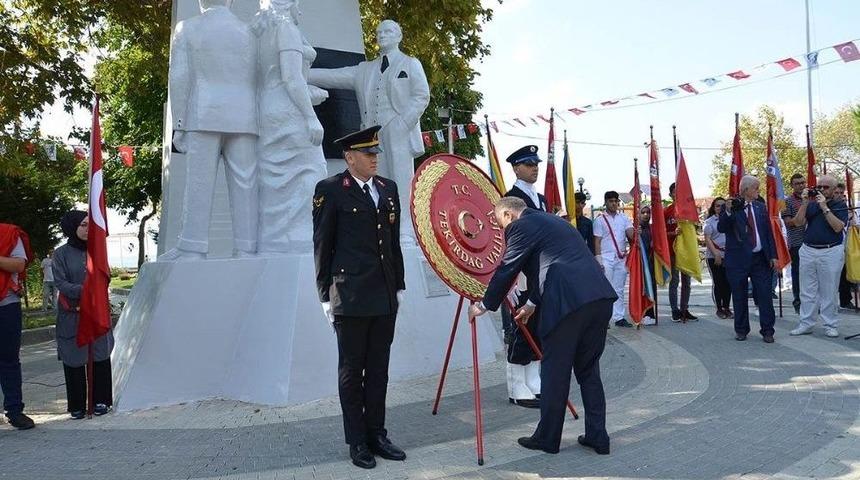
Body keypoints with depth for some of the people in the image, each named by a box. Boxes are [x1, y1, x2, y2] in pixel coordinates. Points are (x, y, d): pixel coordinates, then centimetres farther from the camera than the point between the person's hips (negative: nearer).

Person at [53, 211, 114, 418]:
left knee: (101, 356, 1)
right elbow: (61, 283, -7)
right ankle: (77, 405, 10)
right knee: (74, 359, 1)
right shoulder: (61, 253, 0)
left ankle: (101, 401, 11)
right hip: (71, 316, -2)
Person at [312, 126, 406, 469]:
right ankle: (357, 441, 16)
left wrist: (399, 286, 13)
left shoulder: (388, 189, 12)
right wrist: (325, 296, -5)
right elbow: (322, 246, -3)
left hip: (384, 297, 5)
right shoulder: (330, 190, -4)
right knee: (352, 370, 5)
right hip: (350, 296, -5)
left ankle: (376, 434, 24)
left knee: (378, 369, 12)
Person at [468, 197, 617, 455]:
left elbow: (506, 270, 3)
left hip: (568, 302, -8)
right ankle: (597, 436, 21)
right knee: (588, 369, 17)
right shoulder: (553, 220, 28)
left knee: (555, 372, 5)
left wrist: (484, 305, 17)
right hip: (600, 297, 8)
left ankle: (547, 438, 16)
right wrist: (533, 302, 46)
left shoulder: (521, 226, 2)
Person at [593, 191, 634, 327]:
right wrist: (598, 260, -8)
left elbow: (630, 233, -3)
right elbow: (597, 241, -1)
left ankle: (619, 317, 12)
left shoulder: (623, 218, 10)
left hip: (621, 258, 4)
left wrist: (635, 235, -27)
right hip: (606, 258, -4)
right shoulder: (600, 220, 1)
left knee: (619, 290, 8)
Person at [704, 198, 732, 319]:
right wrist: (716, 254, -16)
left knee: (728, 282, 2)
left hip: (728, 255, 3)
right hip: (714, 256, -3)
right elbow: (707, 239, -6)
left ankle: (726, 307, 13)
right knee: (718, 282, -1)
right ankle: (719, 308, 8)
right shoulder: (710, 221, 2)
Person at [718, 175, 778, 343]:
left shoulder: (760, 207, 11)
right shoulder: (731, 206, -3)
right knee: (739, 297, 7)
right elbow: (721, 228, -13)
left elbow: (768, 232, 13)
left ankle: (767, 330, 9)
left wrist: (773, 255, 7)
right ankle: (741, 330, 20)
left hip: (760, 258, 3)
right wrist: (729, 211, -27)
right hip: (738, 259, -3)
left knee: (765, 295, 0)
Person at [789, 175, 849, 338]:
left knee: (829, 291, 1)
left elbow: (838, 227, -14)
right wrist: (805, 202, -7)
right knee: (807, 290, 6)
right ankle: (806, 323, 11)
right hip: (808, 251, 4)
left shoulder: (840, 205, 0)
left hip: (831, 252, -4)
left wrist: (824, 207, -16)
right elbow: (800, 221, 1)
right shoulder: (811, 204, 13)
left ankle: (830, 325, 9)